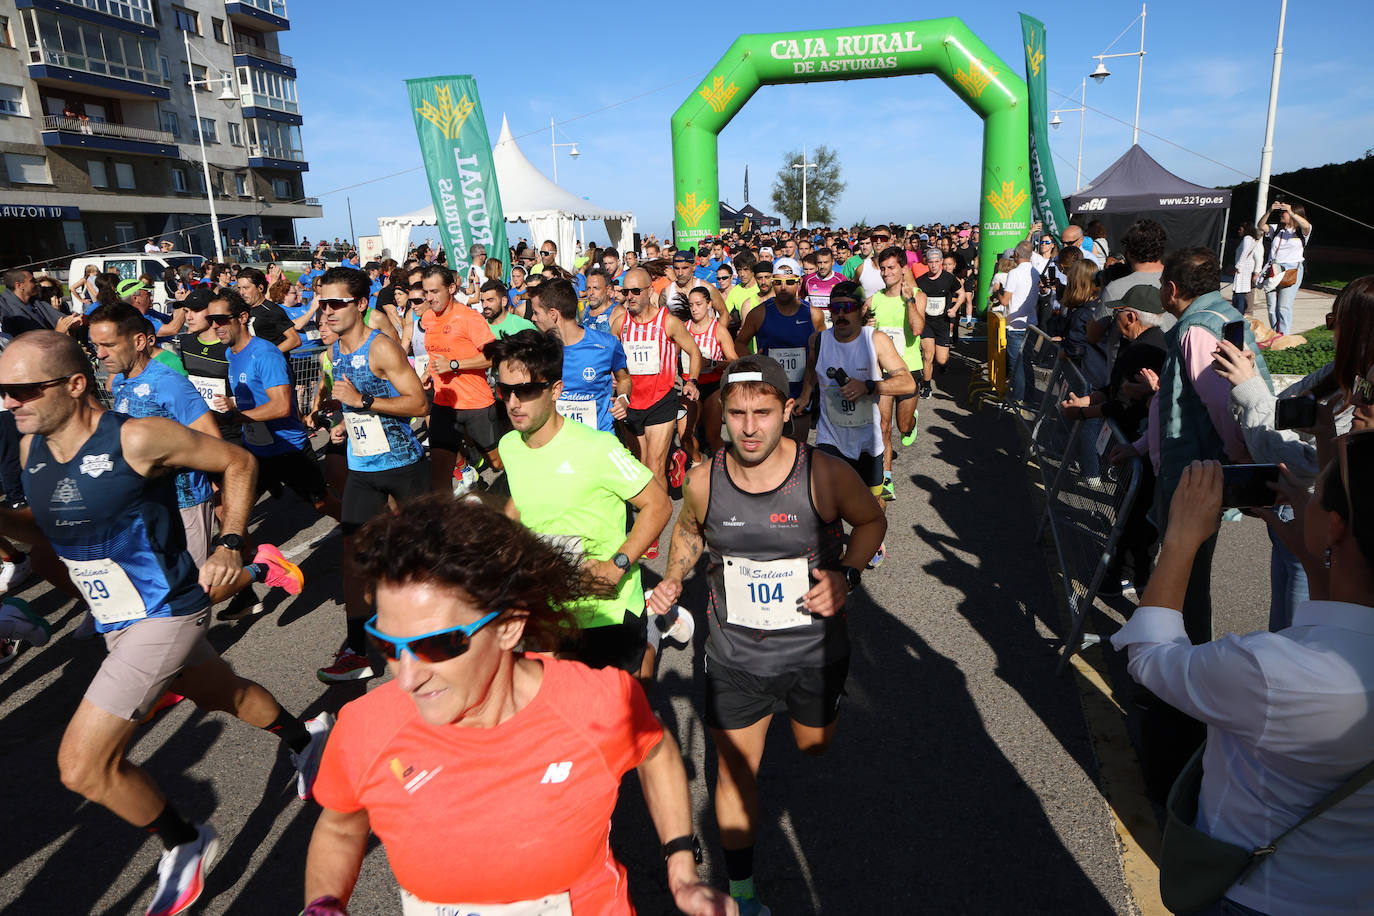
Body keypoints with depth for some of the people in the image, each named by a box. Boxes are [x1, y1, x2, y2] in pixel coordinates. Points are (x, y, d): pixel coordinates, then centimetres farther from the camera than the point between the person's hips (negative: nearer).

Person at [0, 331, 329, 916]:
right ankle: (305, 739, 52)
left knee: (83, 765, -9)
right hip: (114, 621, 8)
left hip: (166, 611, -8)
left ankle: (186, 845, 15)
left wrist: (229, 546, -18)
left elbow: (237, 462, -12)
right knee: (225, 695, 25)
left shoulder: (135, 439, -22)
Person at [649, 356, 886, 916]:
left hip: (814, 654, 0)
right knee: (734, 771, 12)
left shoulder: (826, 475, -20)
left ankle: (804, 710, 65)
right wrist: (673, 579, -9)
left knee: (814, 748, 26)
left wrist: (846, 575, -17)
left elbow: (872, 520, 0)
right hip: (734, 659, 1)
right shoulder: (704, 481, -14)